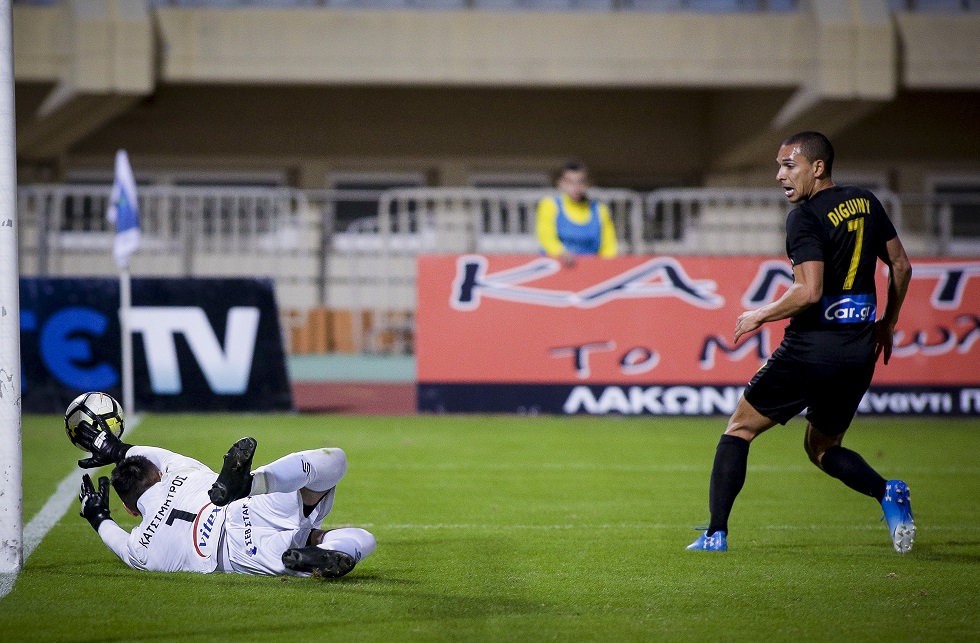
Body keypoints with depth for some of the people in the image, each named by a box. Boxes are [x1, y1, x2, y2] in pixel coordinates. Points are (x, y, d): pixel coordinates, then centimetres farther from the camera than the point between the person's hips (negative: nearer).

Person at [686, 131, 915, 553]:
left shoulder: (805, 217, -12)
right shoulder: (865, 202, 10)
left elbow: (809, 292, -21)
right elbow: (901, 266, 16)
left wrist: (760, 316, -7)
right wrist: (887, 323, 28)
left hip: (812, 348, -7)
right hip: (859, 351, 7)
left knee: (739, 429, 10)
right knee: (822, 448, 22)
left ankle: (716, 534, 4)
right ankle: (887, 493, -6)